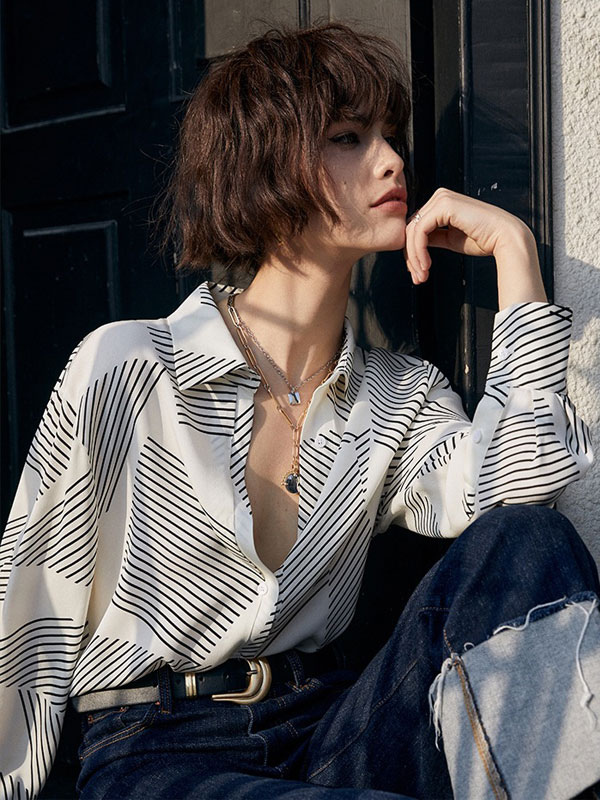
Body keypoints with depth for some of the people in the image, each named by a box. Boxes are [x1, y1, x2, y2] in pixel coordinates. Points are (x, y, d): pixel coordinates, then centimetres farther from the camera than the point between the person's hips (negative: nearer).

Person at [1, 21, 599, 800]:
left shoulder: (405, 398, 8)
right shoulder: (125, 370, -5)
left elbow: (520, 490, -14)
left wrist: (513, 248, -9)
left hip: (331, 733, 5)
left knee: (527, 546, -21)